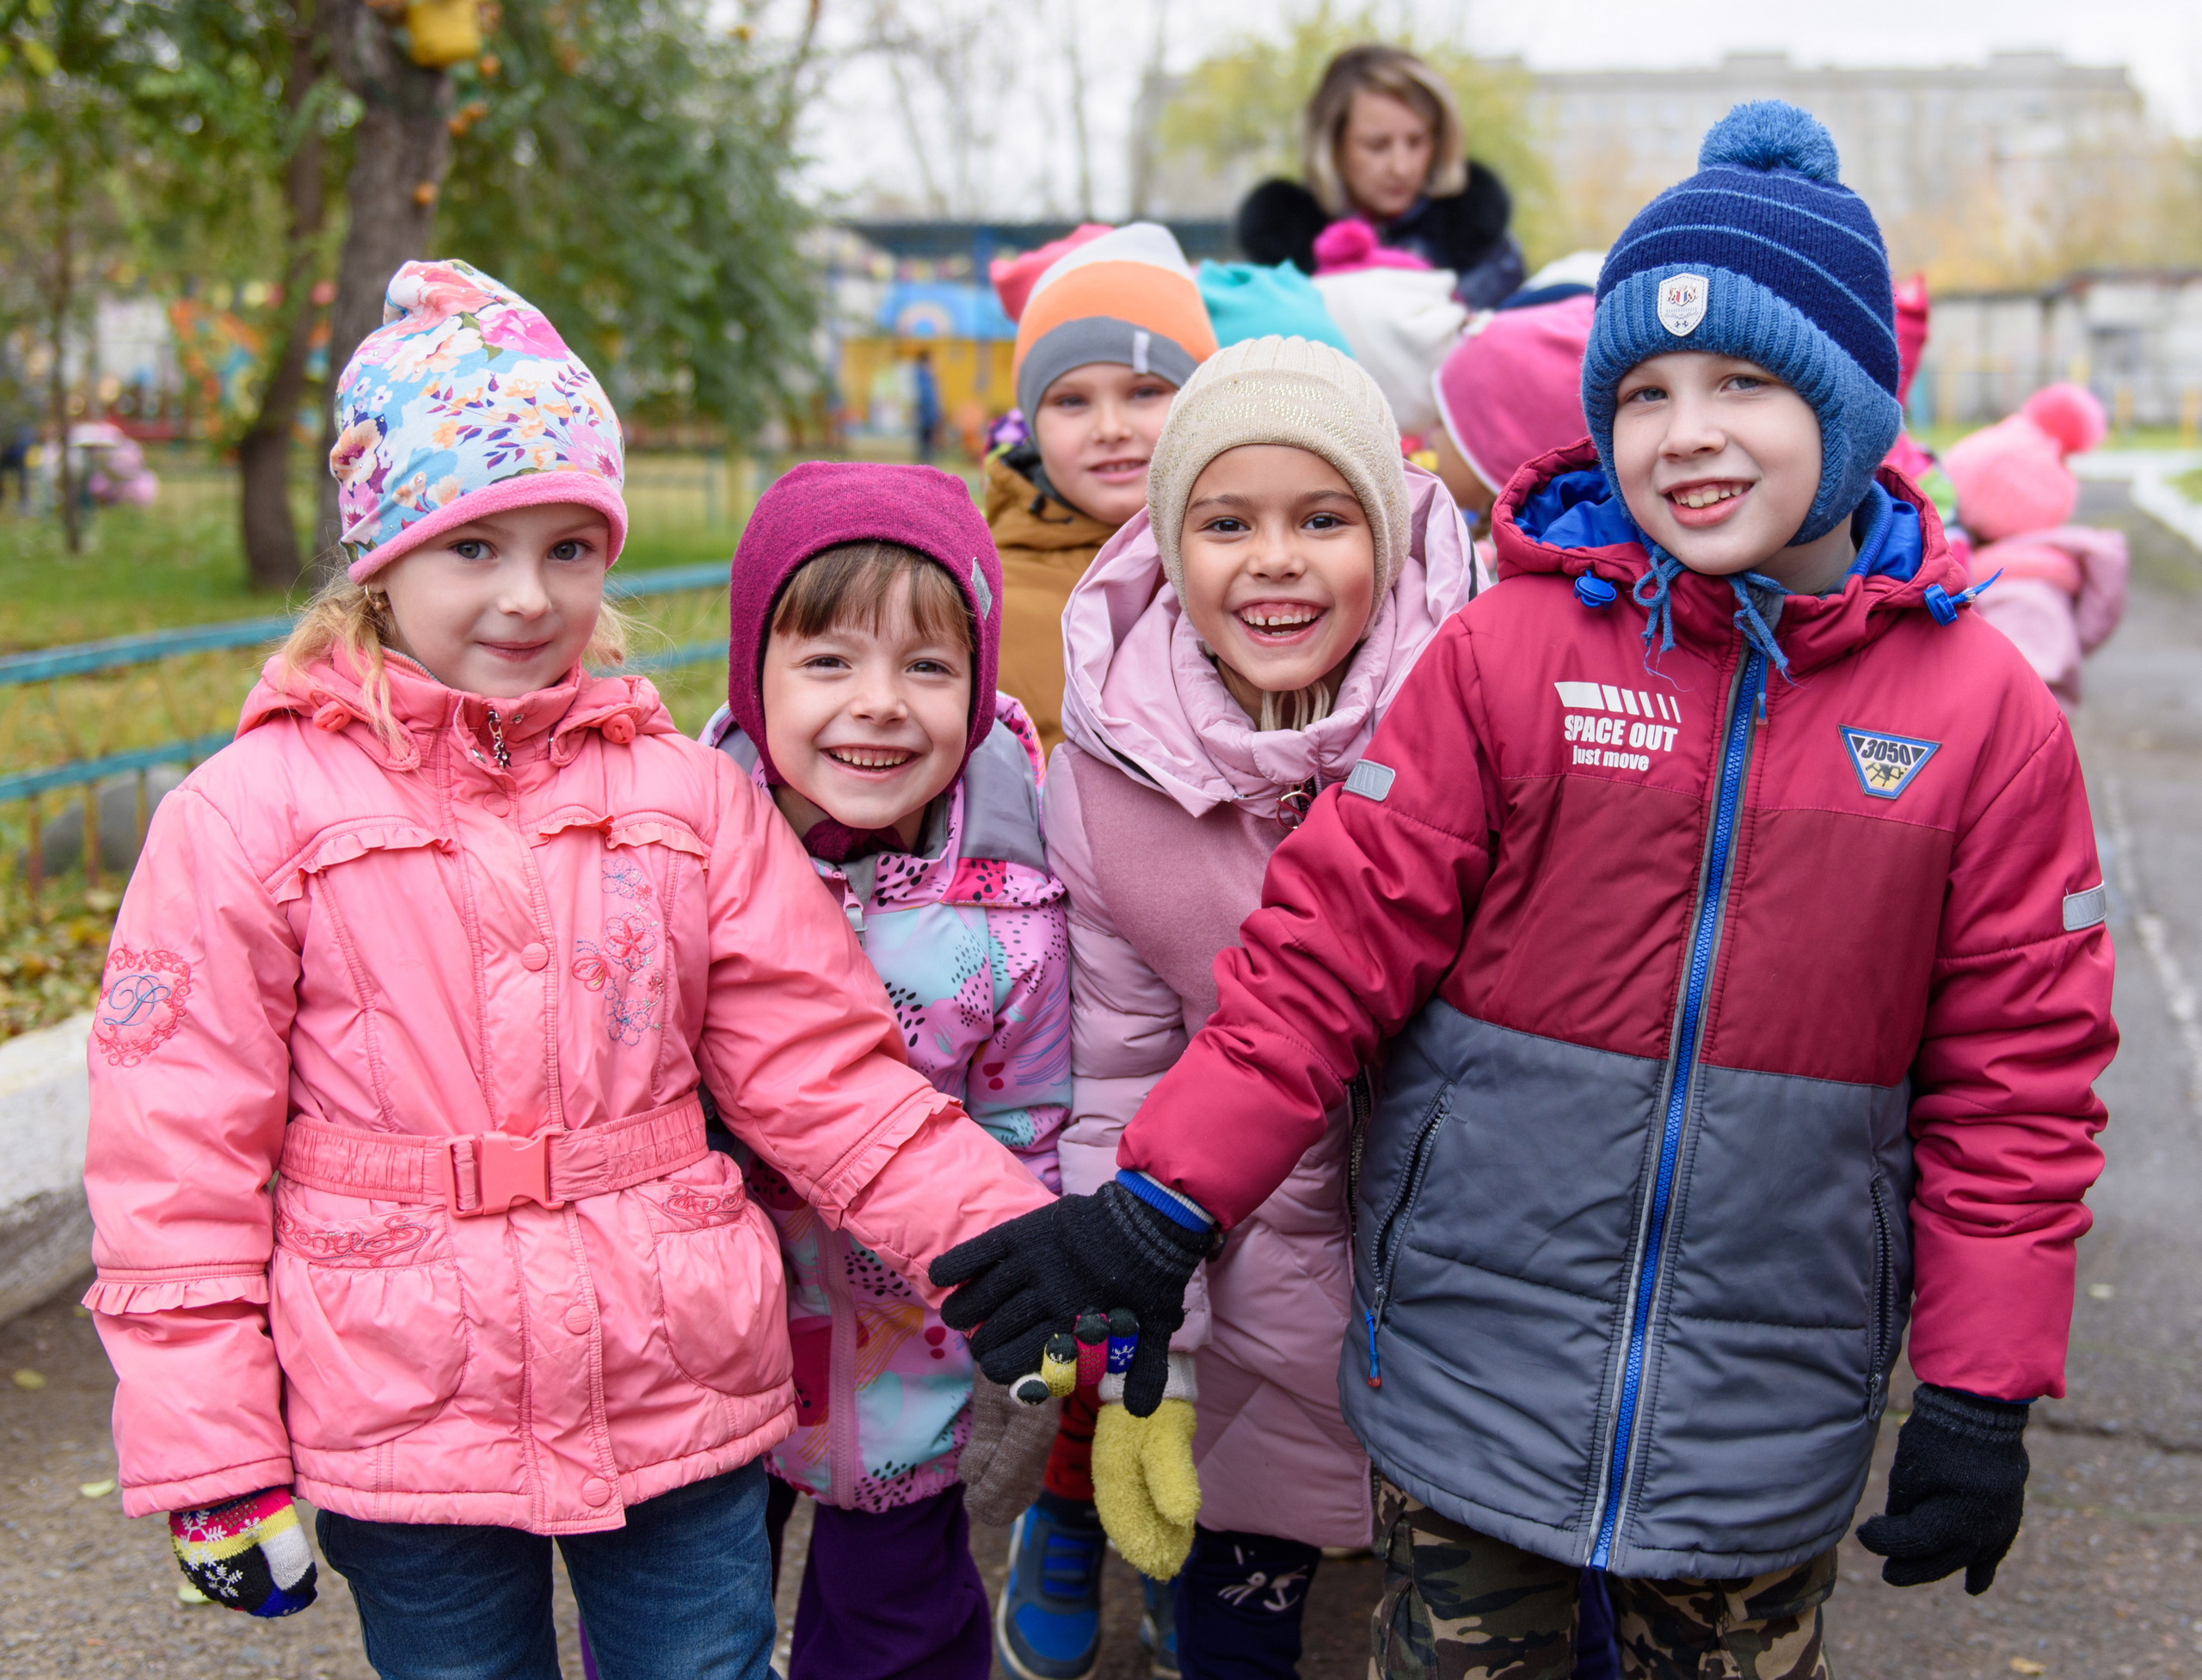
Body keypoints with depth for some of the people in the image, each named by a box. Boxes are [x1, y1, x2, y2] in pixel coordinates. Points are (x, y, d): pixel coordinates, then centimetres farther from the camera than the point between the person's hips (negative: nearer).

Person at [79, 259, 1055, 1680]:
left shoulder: (692, 795, 1)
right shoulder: (251, 812, -6)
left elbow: (826, 1073, 0)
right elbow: (180, 1161, -5)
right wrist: (211, 1460, -6)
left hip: (681, 1403, 2)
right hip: (403, 1431, -1)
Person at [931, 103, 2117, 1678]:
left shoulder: (1985, 710, -3)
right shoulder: (1509, 654, -7)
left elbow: (2015, 1073, 1)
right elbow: (1334, 940, -7)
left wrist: (1983, 1393, 1)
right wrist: (1162, 1203, -15)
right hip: (1475, 1370, 0)